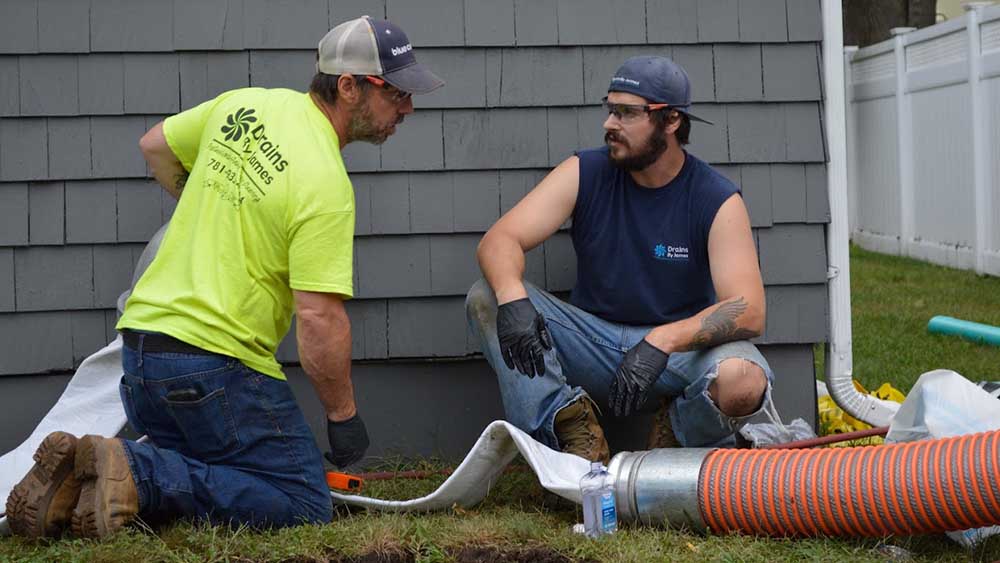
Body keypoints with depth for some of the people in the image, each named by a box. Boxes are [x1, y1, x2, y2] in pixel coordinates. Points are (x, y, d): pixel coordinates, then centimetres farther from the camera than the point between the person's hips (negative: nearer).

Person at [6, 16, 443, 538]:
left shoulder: (243, 104, 6)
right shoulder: (325, 183, -17)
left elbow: (155, 146, 24)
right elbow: (318, 318, -20)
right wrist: (343, 416, -8)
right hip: (215, 363, -8)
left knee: (196, 475, 25)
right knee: (305, 505, -2)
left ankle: (80, 469, 0)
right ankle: (135, 476, -15)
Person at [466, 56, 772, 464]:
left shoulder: (717, 200, -10)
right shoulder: (585, 173, -3)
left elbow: (748, 311, -21)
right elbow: (499, 240, -12)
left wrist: (663, 340, -38)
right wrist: (512, 298, -36)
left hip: (680, 348, -2)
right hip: (594, 338, 2)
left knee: (743, 382, -36)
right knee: (485, 299, -19)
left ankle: (678, 434, -1)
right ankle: (573, 426, -19)